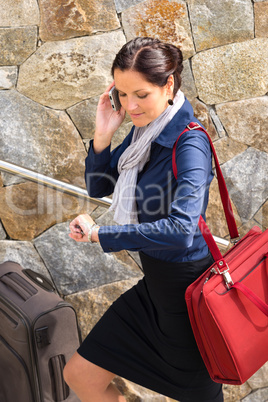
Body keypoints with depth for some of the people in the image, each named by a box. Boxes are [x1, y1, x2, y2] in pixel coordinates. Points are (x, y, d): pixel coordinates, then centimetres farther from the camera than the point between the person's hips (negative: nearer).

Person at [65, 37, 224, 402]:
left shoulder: (189, 144, -23)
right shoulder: (144, 129, 1)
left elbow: (181, 230, -35)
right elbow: (98, 187, 9)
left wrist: (99, 234, -25)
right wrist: (102, 136, -10)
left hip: (187, 291, -8)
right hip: (154, 287, 8)